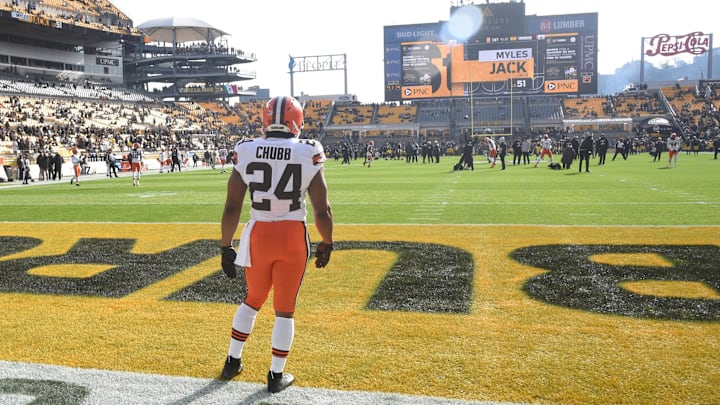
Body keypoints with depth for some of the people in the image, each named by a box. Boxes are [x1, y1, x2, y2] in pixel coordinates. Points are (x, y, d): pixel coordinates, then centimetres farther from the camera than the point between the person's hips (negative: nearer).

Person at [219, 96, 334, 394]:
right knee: (285, 308, 12)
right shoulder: (308, 155, -9)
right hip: (294, 238, -2)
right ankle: (276, 376, 24)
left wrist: (226, 247, 7)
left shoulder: (247, 152, -4)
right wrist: (326, 244, 8)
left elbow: (231, 208, -4)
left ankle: (232, 362, 36)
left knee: (253, 299, 25)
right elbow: (322, 210, -8)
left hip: (258, 235, 2)